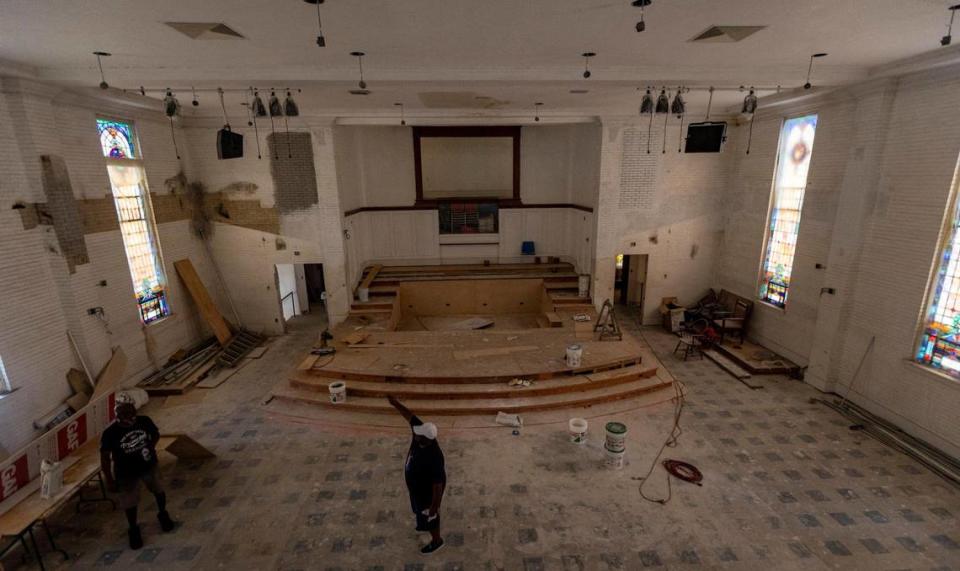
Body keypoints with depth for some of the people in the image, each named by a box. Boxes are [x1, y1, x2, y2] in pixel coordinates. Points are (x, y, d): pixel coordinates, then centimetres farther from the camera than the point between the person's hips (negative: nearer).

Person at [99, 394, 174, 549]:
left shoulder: (144, 421, -19)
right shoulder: (110, 433, -24)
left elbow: (156, 434, 4)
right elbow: (105, 457, -13)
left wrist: (151, 447, -9)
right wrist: (110, 480, -9)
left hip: (148, 466, 2)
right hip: (126, 473, -2)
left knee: (158, 491, 21)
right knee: (130, 503, 15)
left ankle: (163, 514, 49)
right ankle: (134, 530, 42)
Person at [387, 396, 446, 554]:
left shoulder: (434, 458, -43)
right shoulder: (421, 436, -24)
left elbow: (438, 485, -34)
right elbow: (410, 416, -15)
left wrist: (435, 506, -25)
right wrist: (395, 403, -21)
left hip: (428, 491, -8)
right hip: (418, 486, 8)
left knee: (429, 516, 20)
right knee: (421, 510, 35)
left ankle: (436, 540, 48)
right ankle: (424, 523, 66)